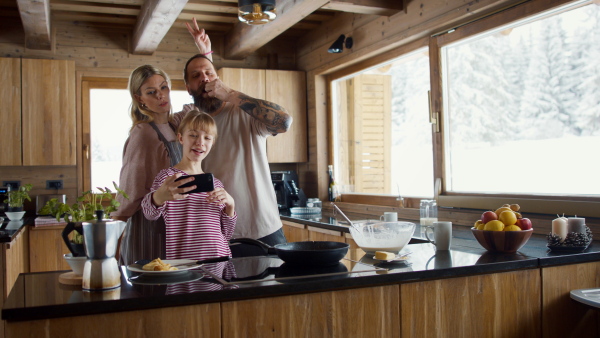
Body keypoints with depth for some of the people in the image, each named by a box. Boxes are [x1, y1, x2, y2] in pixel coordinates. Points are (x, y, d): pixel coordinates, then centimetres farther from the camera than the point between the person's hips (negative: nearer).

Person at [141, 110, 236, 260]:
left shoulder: (216, 183, 14)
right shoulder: (168, 176, 0)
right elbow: (150, 213, -21)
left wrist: (230, 205, -3)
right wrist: (159, 198, -43)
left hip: (220, 262, 4)